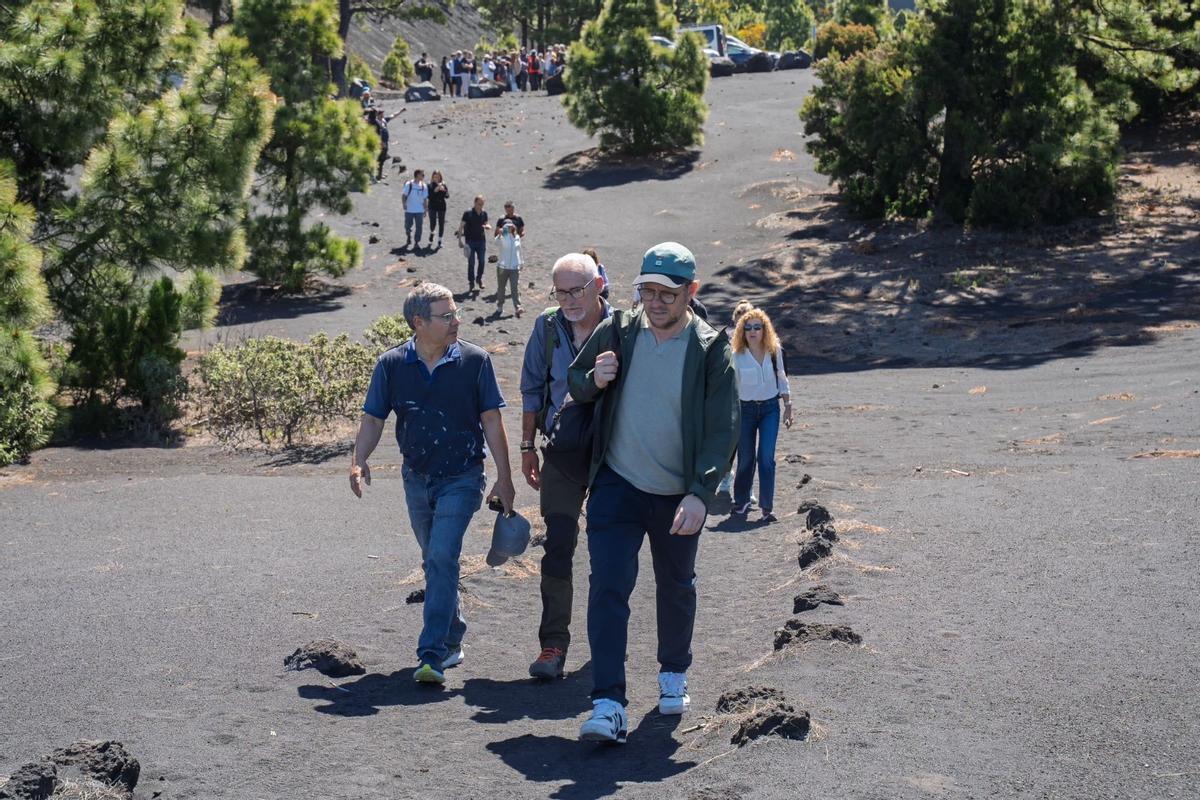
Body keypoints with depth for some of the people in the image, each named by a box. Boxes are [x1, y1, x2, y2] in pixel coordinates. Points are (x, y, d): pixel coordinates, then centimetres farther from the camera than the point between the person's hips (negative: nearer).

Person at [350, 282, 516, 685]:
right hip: (417, 478, 4)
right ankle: (452, 641, 33)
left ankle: (432, 655, -18)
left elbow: (491, 421, -4)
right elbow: (373, 418, 1)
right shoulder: (391, 365, -2)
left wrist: (504, 478, -5)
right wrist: (359, 461, -16)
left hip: (461, 478, -4)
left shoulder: (474, 360, -7)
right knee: (435, 562, 16)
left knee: (442, 557, -17)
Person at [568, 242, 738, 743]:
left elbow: (723, 430, -12)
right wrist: (594, 380, -12)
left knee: (677, 588, 17)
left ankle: (674, 674, 42)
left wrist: (700, 494, -24)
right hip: (617, 485, 0)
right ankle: (608, 706, -13)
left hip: (678, 495, 0)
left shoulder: (711, 351, -10)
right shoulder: (616, 332, -4)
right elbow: (576, 383, 12)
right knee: (608, 587, -12)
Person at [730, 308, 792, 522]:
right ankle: (741, 502, 26)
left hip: (770, 408, 1)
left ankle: (766, 507, -5)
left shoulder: (774, 351, -1)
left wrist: (788, 406, 10)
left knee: (766, 458, -9)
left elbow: (781, 379, 11)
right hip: (746, 409, -1)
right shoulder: (737, 355, -9)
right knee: (746, 458, 7)